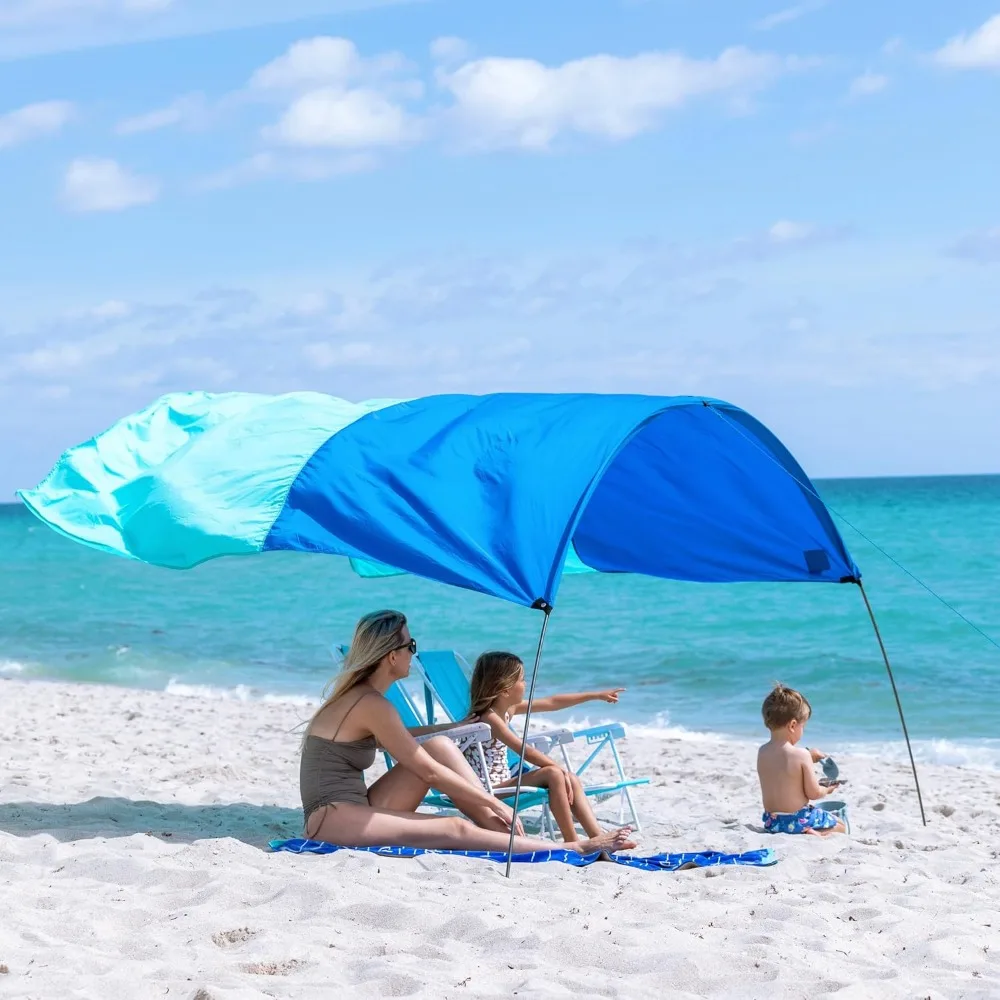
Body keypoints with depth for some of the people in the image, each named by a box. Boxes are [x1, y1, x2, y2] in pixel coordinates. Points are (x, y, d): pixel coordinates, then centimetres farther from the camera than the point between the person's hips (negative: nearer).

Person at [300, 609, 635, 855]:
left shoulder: (355, 694, 15)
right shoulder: (372, 704, -15)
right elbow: (429, 772, -12)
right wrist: (492, 803, -5)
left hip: (355, 810, 9)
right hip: (332, 819, -9)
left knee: (440, 746, 1)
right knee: (456, 830, -18)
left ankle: (505, 832, -3)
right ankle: (574, 849, -16)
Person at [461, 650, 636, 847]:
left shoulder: (509, 709, 11)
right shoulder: (488, 718, -17)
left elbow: (552, 703, 18)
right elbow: (524, 751, -26)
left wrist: (596, 696, 22)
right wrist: (558, 768, -28)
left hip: (502, 785, 10)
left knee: (571, 780, -2)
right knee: (553, 774, -24)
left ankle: (598, 837, -10)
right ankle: (571, 843, -22)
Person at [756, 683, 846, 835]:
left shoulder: (762, 752, -2)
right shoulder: (801, 755, -21)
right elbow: (814, 793, -14)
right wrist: (827, 789, 8)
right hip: (798, 821, -7)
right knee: (840, 828, 13)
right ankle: (816, 835, -14)